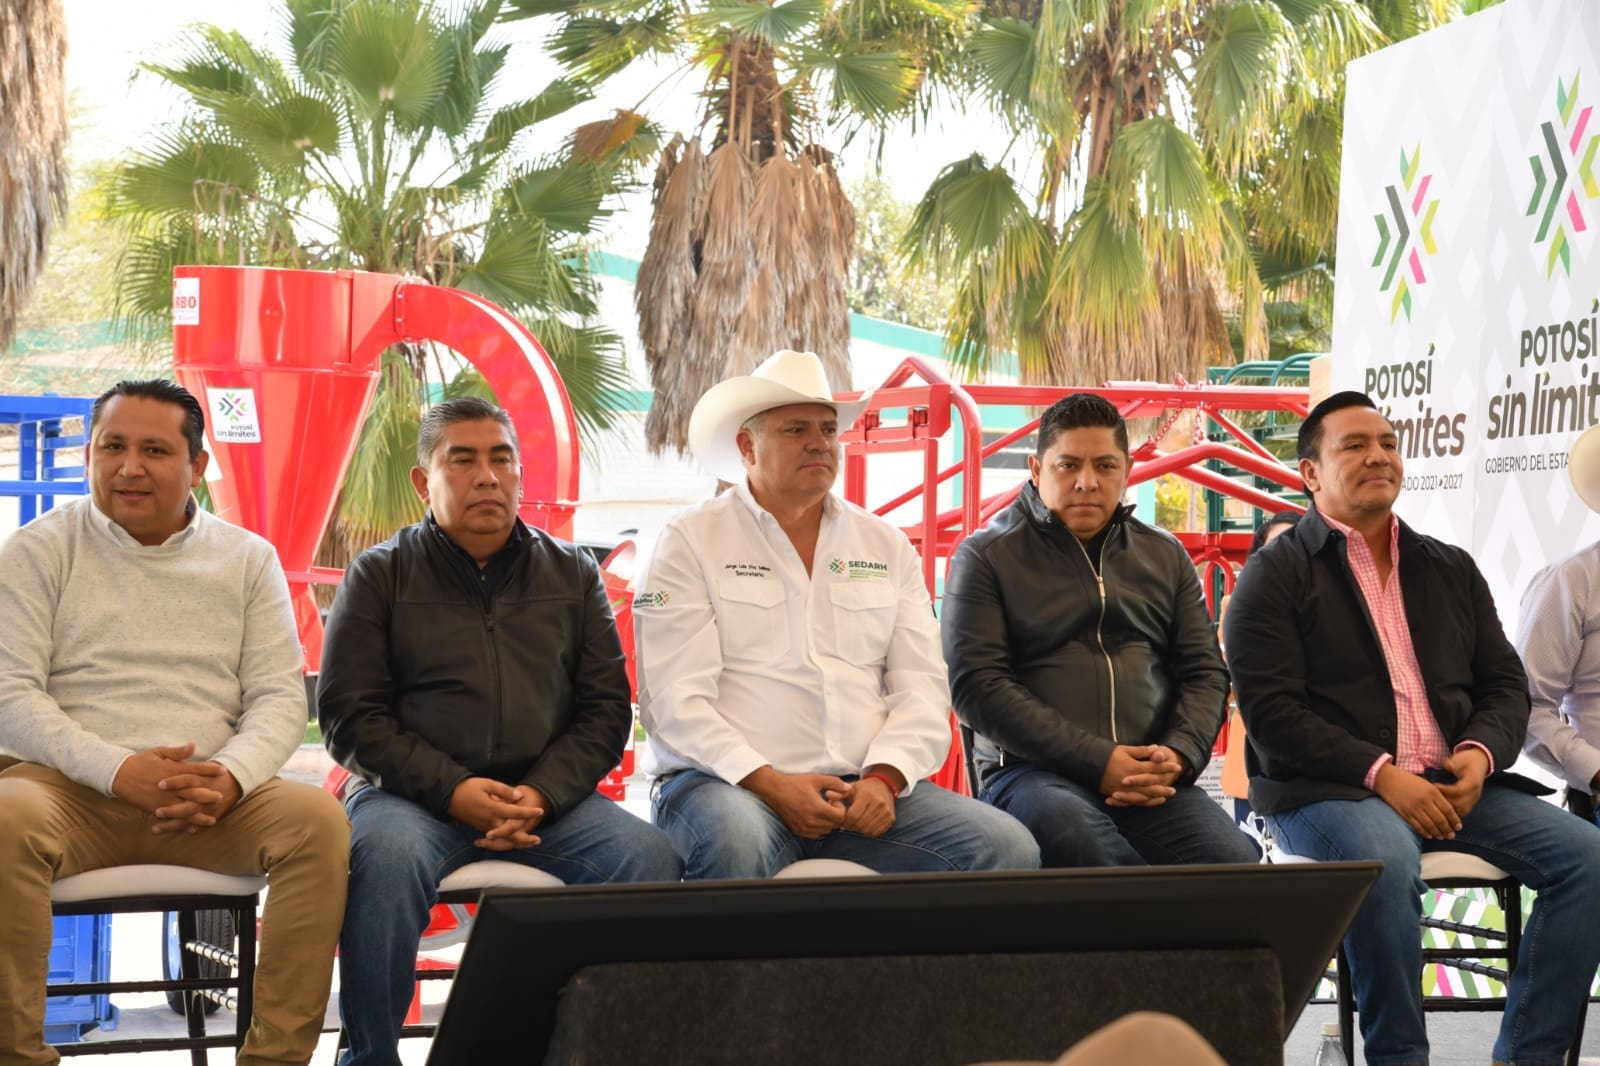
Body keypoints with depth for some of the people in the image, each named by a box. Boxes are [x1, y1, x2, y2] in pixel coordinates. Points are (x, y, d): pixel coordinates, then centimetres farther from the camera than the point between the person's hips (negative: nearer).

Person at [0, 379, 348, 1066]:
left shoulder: (248, 559, 12)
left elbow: (280, 696, 6)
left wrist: (230, 777, -16)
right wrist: (118, 771, -18)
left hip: (211, 800, 2)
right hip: (70, 791, -2)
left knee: (318, 820, -26)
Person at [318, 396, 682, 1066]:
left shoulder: (572, 575, 15)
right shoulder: (380, 575, 8)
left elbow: (605, 708, 9)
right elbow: (349, 716, 0)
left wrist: (541, 795, -10)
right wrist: (453, 790, -15)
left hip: (547, 795, 2)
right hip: (412, 793, -2)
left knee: (648, 857, -25)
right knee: (386, 857, -36)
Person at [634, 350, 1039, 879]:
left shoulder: (887, 546, 17)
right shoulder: (691, 541, 4)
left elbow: (922, 686, 10)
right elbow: (675, 700, -5)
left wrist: (884, 777, -9)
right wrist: (769, 784, -17)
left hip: (867, 791, 4)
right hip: (730, 783, -4)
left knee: (1007, 847, -19)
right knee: (737, 841, -39)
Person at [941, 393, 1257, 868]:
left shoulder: (1166, 556, 20)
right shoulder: (986, 556, 7)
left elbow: (1205, 673, 17)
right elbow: (977, 684, -4)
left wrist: (1178, 756, -6)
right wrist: (1097, 762, -13)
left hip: (1153, 779, 2)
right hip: (1032, 771, -2)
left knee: (1236, 863, -30)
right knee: (1081, 841, -39)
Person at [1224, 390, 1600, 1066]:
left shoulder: (1452, 570, 20)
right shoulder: (1275, 574, 2)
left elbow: (1505, 684, 18)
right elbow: (1270, 711, -8)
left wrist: (1481, 754, -5)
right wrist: (1382, 775, -18)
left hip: (1453, 785, 6)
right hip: (1328, 790, -5)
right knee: (1385, 861, -38)